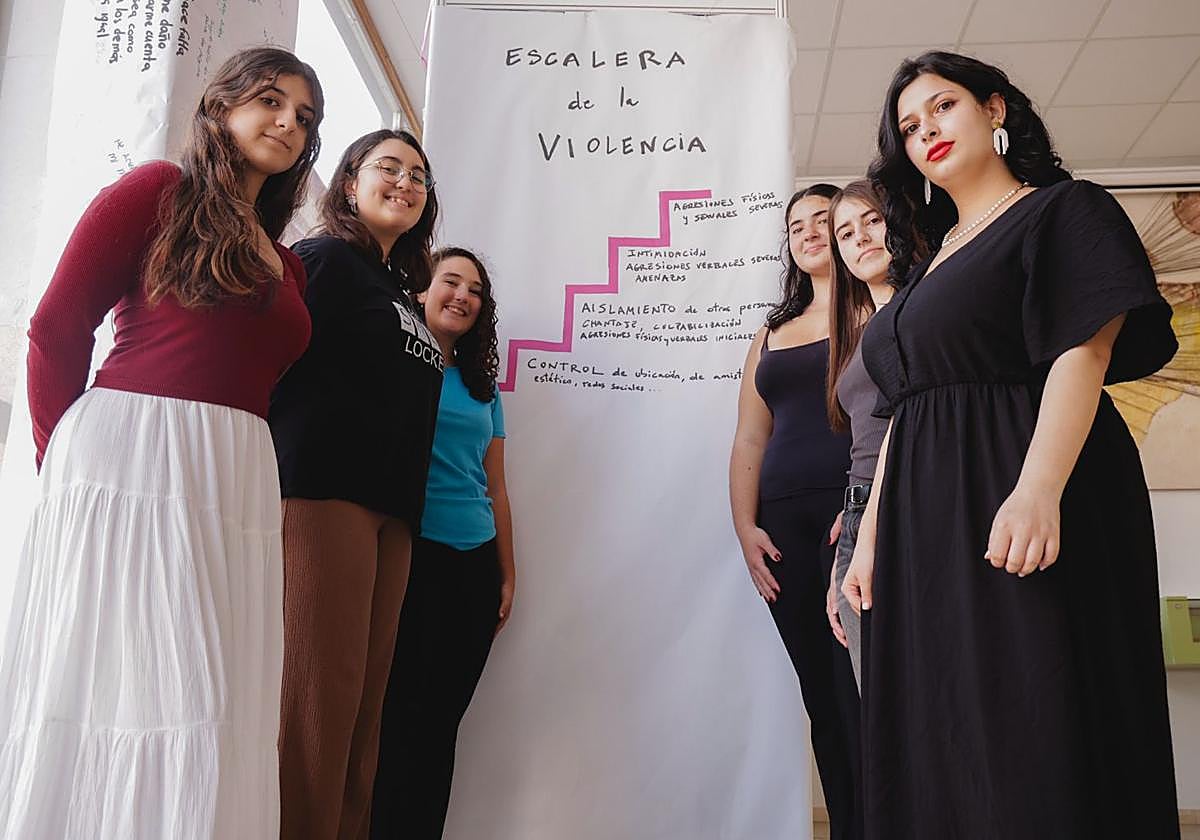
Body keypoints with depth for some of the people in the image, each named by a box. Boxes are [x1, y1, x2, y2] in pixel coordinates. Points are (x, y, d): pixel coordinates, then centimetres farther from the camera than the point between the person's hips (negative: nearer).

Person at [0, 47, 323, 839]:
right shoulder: (158, 189, 5)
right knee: (111, 690, -2)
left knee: (210, 718, 6)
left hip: (238, 486, 6)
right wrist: (71, 457, 1)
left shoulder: (288, 266, 21)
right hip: (131, 461, -5)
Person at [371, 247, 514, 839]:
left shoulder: (483, 388, 17)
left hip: (476, 567, 5)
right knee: (402, 716, -4)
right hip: (413, 554, -5)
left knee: (441, 722, 8)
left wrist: (507, 575, 14)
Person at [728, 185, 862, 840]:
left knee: (863, 693, -9)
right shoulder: (771, 332, 23)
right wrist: (746, 529, 6)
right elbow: (749, 441, 17)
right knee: (823, 697, 7)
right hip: (786, 526, 5)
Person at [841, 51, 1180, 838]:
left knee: (1038, 736, -6)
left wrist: (1038, 488, -28)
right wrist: (871, 535, 10)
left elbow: (1084, 350, -13)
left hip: (1020, 513, -7)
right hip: (926, 529, 7)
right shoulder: (928, 261, 22)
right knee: (942, 740, 10)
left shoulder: (1062, 211, 3)